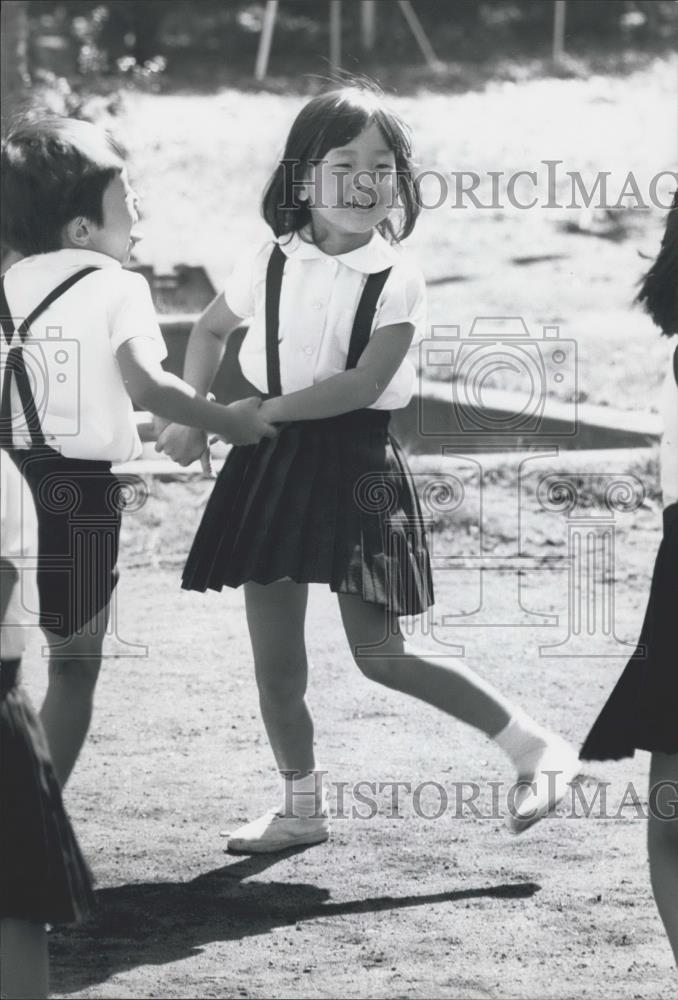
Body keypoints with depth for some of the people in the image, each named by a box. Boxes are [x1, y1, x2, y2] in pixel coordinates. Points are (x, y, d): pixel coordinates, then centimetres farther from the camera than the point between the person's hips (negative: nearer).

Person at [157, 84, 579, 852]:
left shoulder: (396, 280, -9)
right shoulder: (270, 264, 1)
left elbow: (362, 384, -19)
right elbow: (210, 329, 21)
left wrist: (252, 413, -19)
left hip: (355, 465, -4)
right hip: (274, 467, 4)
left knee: (380, 654, -6)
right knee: (274, 657, 8)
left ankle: (536, 749, 7)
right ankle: (301, 805, 25)